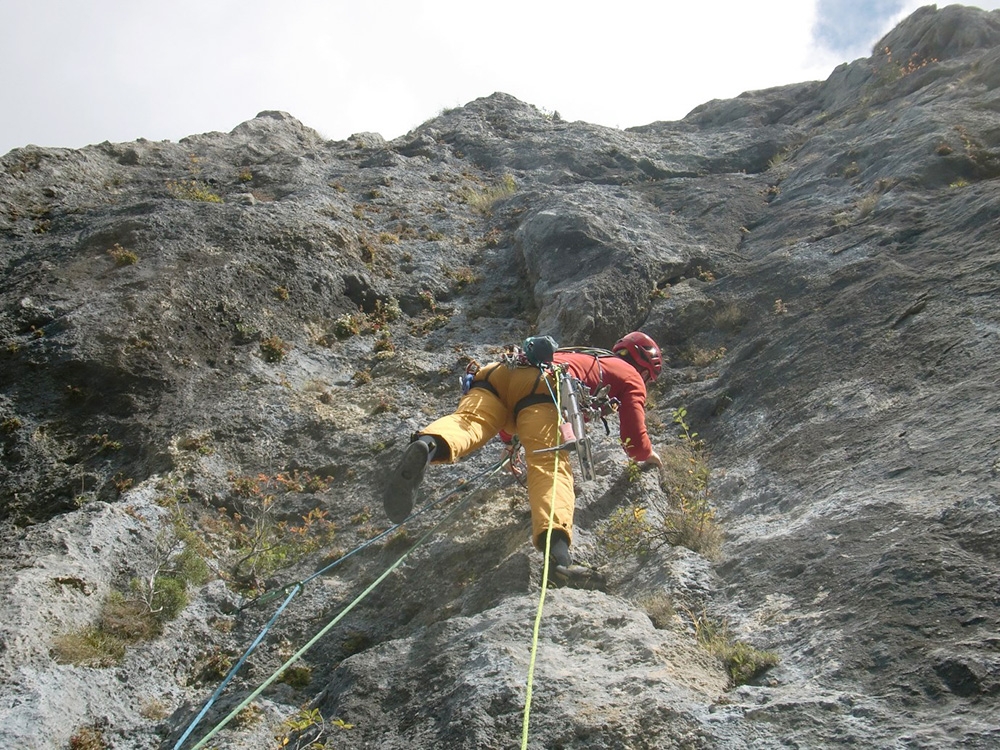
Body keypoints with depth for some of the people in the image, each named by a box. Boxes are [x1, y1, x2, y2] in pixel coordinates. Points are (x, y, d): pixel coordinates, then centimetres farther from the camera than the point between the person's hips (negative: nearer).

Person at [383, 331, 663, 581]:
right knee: (551, 465, -21)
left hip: (498, 371, 6)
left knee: (466, 422, -21)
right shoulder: (630, 376, 27)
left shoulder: (587, 356, 45)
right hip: (543, 383, -5)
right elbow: (633, 440, 19)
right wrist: (648, 453, 40)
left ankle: (429, 445, -53)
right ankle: (556, 542, -45)